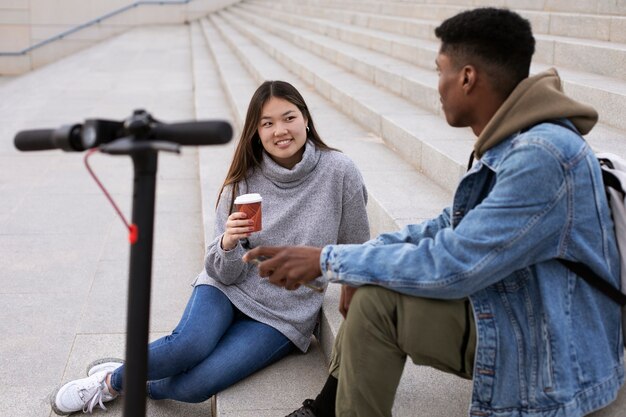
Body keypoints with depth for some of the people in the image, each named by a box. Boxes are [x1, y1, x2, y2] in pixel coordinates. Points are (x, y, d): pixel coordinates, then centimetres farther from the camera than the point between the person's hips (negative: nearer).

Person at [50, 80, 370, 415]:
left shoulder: (339, 172, -10)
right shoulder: (244, 181, -4)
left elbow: (356, 254, 2)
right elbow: (226, 272, -6)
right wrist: (228, 243, -25)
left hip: (285, 314, -1)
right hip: (229, 287, 2)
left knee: (193, 385, -23)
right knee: (187, 346, -30)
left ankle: (117, 381, 6)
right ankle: (115, 373, 0)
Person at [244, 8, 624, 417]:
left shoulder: (541, 156, -27)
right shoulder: (512, 144, 5)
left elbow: (452, 265, -27)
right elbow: (454, 228, 10)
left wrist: (328, 260, -19)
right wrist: (352, 257, -1)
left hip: (551, 356, -10)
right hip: (522, 310, 10)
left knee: (377, 301, -19)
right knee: (368, 279, 10)